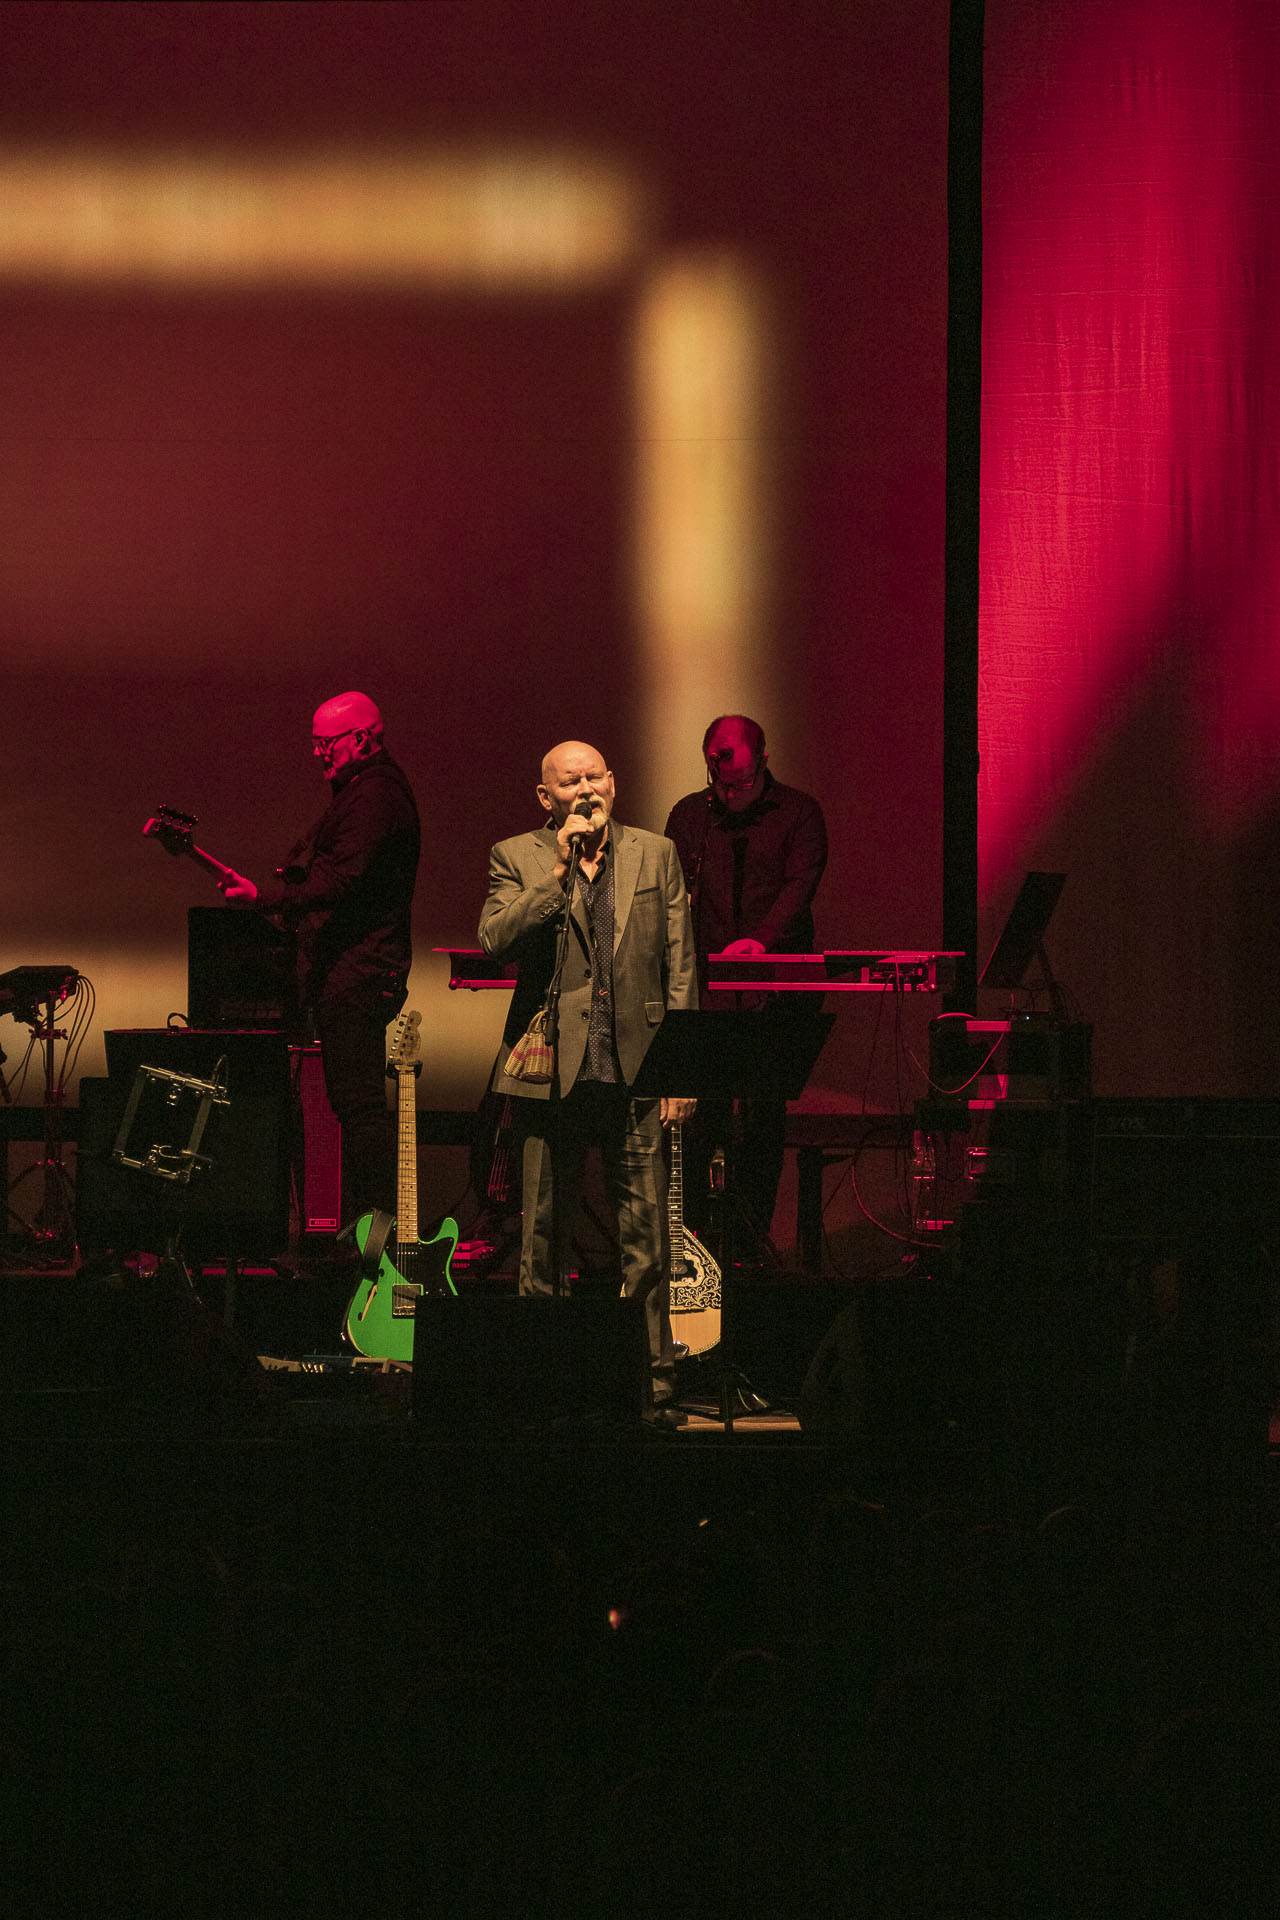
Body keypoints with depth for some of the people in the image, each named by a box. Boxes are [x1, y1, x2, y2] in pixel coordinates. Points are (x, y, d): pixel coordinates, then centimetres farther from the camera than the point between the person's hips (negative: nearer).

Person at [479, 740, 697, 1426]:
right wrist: (562, 872, -15)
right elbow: (494, 939, -12)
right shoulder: (517, 858, 5)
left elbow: (680, 968, 9)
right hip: (552, 1073, -1)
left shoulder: (655, 854, 10)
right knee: (543, 1238, 5)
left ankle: (655, 1384, 6)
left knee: (646, 1239, 0)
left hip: (637, 1072, 1)